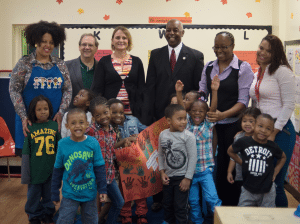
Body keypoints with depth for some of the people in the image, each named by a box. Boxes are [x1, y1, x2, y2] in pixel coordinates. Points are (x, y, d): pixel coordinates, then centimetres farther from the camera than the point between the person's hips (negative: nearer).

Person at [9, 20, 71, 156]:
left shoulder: (60, 65, 10)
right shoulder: (24, 63, 1)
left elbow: (68, 90, 10)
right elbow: (14, 91, -2)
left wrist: (61, 112, -4)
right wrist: (24, 117, -11)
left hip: (55, 120, 3)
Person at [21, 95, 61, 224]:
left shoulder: (55, 126, -2)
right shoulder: (30, 129, -7)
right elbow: (26, 153, -2)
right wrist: (25, 175, -1)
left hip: (51, 170, 1)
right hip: (35, 170, -1)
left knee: (49, 194, 16)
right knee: (34, 195, 12)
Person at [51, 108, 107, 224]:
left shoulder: (93, 143, -9)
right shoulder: (62, 144, -9)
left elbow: (99, 168, -2)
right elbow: (57, 170, 0)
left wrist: (102, 189, -3)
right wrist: (55, 193, 5)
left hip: (90, 193, 1)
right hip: (70, 194, -1)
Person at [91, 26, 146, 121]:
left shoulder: (136, 61, 11)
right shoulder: (104, 61, 7)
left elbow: (141, 88, 11)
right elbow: (97, 89, 4)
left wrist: (141, 111, 2)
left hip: (132, 112, 1)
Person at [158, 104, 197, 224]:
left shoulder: (188, 136, -15)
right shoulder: (163, 135, -2)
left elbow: (193, 158, -13)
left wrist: (187, 178, -13)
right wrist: (162, 172, 2)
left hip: (182, 177, -5)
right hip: (168, 177, 5)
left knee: (180, 206, 0)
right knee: (167, 204, 19)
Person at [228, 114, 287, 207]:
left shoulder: (273, 146, -4)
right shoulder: (244, 142, -7)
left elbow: (283, 157, 17)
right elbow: (230, 151, 11)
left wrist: (275, 172, 6)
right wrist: (242, 163, 4)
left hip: (267, 191, 0)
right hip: (247, 190, 0)